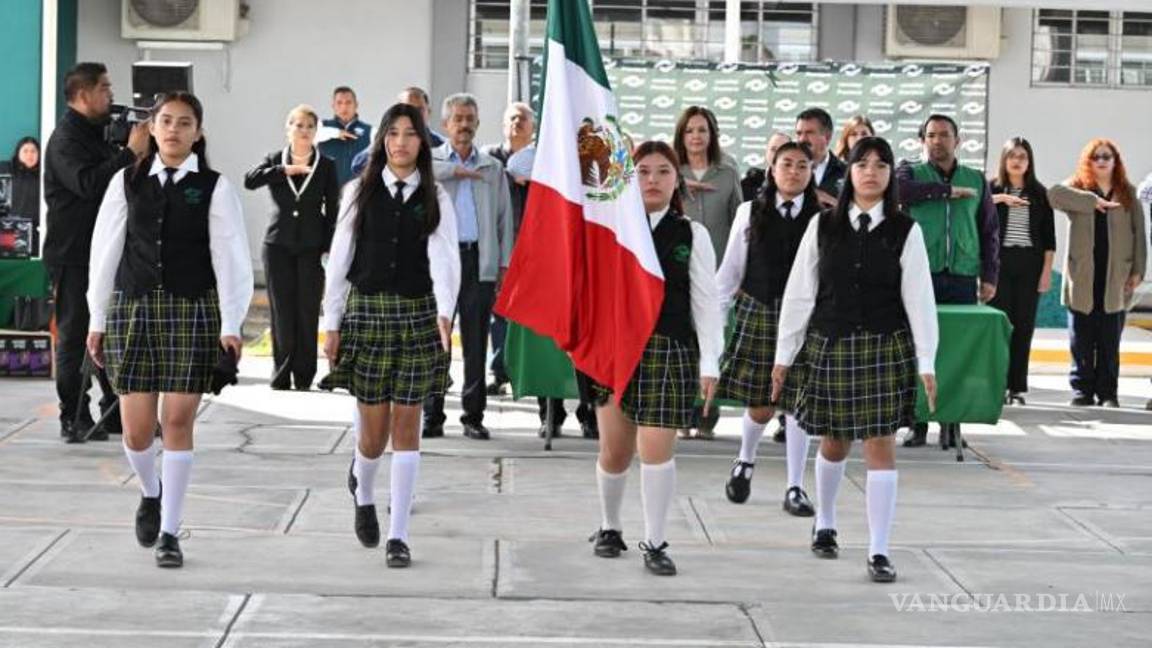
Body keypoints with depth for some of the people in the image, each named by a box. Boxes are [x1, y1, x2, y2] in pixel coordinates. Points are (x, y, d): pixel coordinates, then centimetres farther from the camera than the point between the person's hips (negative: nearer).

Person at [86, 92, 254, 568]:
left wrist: (230, 326, -10)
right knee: (136, 428, 1)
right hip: (132, 309, 2)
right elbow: (106, 252, 9)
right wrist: (97, 320, 8)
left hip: (191, 313, -2)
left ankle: (170, 533, 10)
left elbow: (231, 260, -3)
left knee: (178, 424, -1)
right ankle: (151, 493, 33)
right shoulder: (127, 183, 6)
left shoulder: (214, 188, 0)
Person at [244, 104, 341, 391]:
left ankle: (304, 378, 6)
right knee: (282, 313, 1)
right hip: (278, 245, 1)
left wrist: (328, 248, -4)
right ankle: (281, 376, 8)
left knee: (308, 313, -1)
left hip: (311, 246, -1)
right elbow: (250, 180, -12)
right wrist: (286, 170, -20)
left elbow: (332, 210, 4)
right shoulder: (275, 160, 7)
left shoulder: (326, 166, 5)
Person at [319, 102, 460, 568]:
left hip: (418, 315, 0)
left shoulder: (436, 199, 2)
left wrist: (445, 312, -28)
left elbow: (444, 258, -11)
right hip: (366, 310, 0)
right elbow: (339, 259, 5)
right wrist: (332, 323, 3)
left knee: (407, 425, 0)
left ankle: (397, 535, 7)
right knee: (374, 428, 2)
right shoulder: (359, 193, 3)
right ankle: (362, 489, 38)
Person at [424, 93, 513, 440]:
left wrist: (505, 263, 6)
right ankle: (432, 417, 4)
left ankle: (473, 416, 8)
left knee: (476, 343, 3)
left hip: (480, 260, 2)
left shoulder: (493, 167, 17)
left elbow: (505, 218, 14)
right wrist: (456, 170, -9)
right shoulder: (431, 160, 10)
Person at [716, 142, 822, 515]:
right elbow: (730, 270, 6)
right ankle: (744, 462, 37)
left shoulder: (822, 219, -1)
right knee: (759, 405, 7)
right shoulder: (750, 213, 2)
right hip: (757, 313, 0)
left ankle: (795, 488, 7)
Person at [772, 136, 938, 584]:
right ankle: (824, 524, 39)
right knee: (834, 443, 13)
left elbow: (919, 299, -3)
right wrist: (784, 355, 3)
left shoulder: (905, 232, -1)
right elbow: (799, 293, 3)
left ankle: (878, 551, 0)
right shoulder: (823, 226, 2)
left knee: (880, 446, -4)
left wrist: (926, 363, -8)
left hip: (884, 349, -1)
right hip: (828, 346, 1)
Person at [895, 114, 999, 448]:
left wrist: (989, 276, 7)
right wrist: (948, 191, -10)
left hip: (962, 277, 2)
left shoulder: (977, 180, 16)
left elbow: (989, 230, 16)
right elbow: (898, 189, -15)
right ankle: (917, 421, 1)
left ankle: (951, 421, 4)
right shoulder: (911, 172, 10)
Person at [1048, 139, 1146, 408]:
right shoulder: (1077, 188, 5)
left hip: (1115, 278, 1)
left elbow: (1139, 234, 9)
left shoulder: (1128, 194, 11)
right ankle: (1082, 390, 9)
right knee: (1082, 340, 2)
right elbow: (1054, 194, -17)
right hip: (1082, 276, -1)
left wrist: (1138, 270, 0)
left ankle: (1107, 393, 9)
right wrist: (1094, 201, -18)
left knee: (1110, 341, 4)